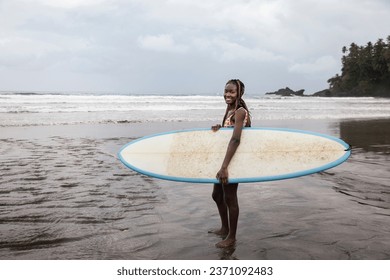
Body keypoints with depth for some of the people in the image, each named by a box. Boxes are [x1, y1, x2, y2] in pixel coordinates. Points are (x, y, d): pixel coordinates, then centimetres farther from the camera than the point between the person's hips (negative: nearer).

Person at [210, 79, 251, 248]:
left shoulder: (240, 112, -19)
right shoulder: (230, 110, 10)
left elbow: (235, 139, -30)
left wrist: (224, 166, -36)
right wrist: (219, 129, -6)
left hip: (233, 160, -9)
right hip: (224, 159, 10)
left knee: (229, 198, 2)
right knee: (217, 195, 19)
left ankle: (231, 237, 17)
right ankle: (225, 229, 37)